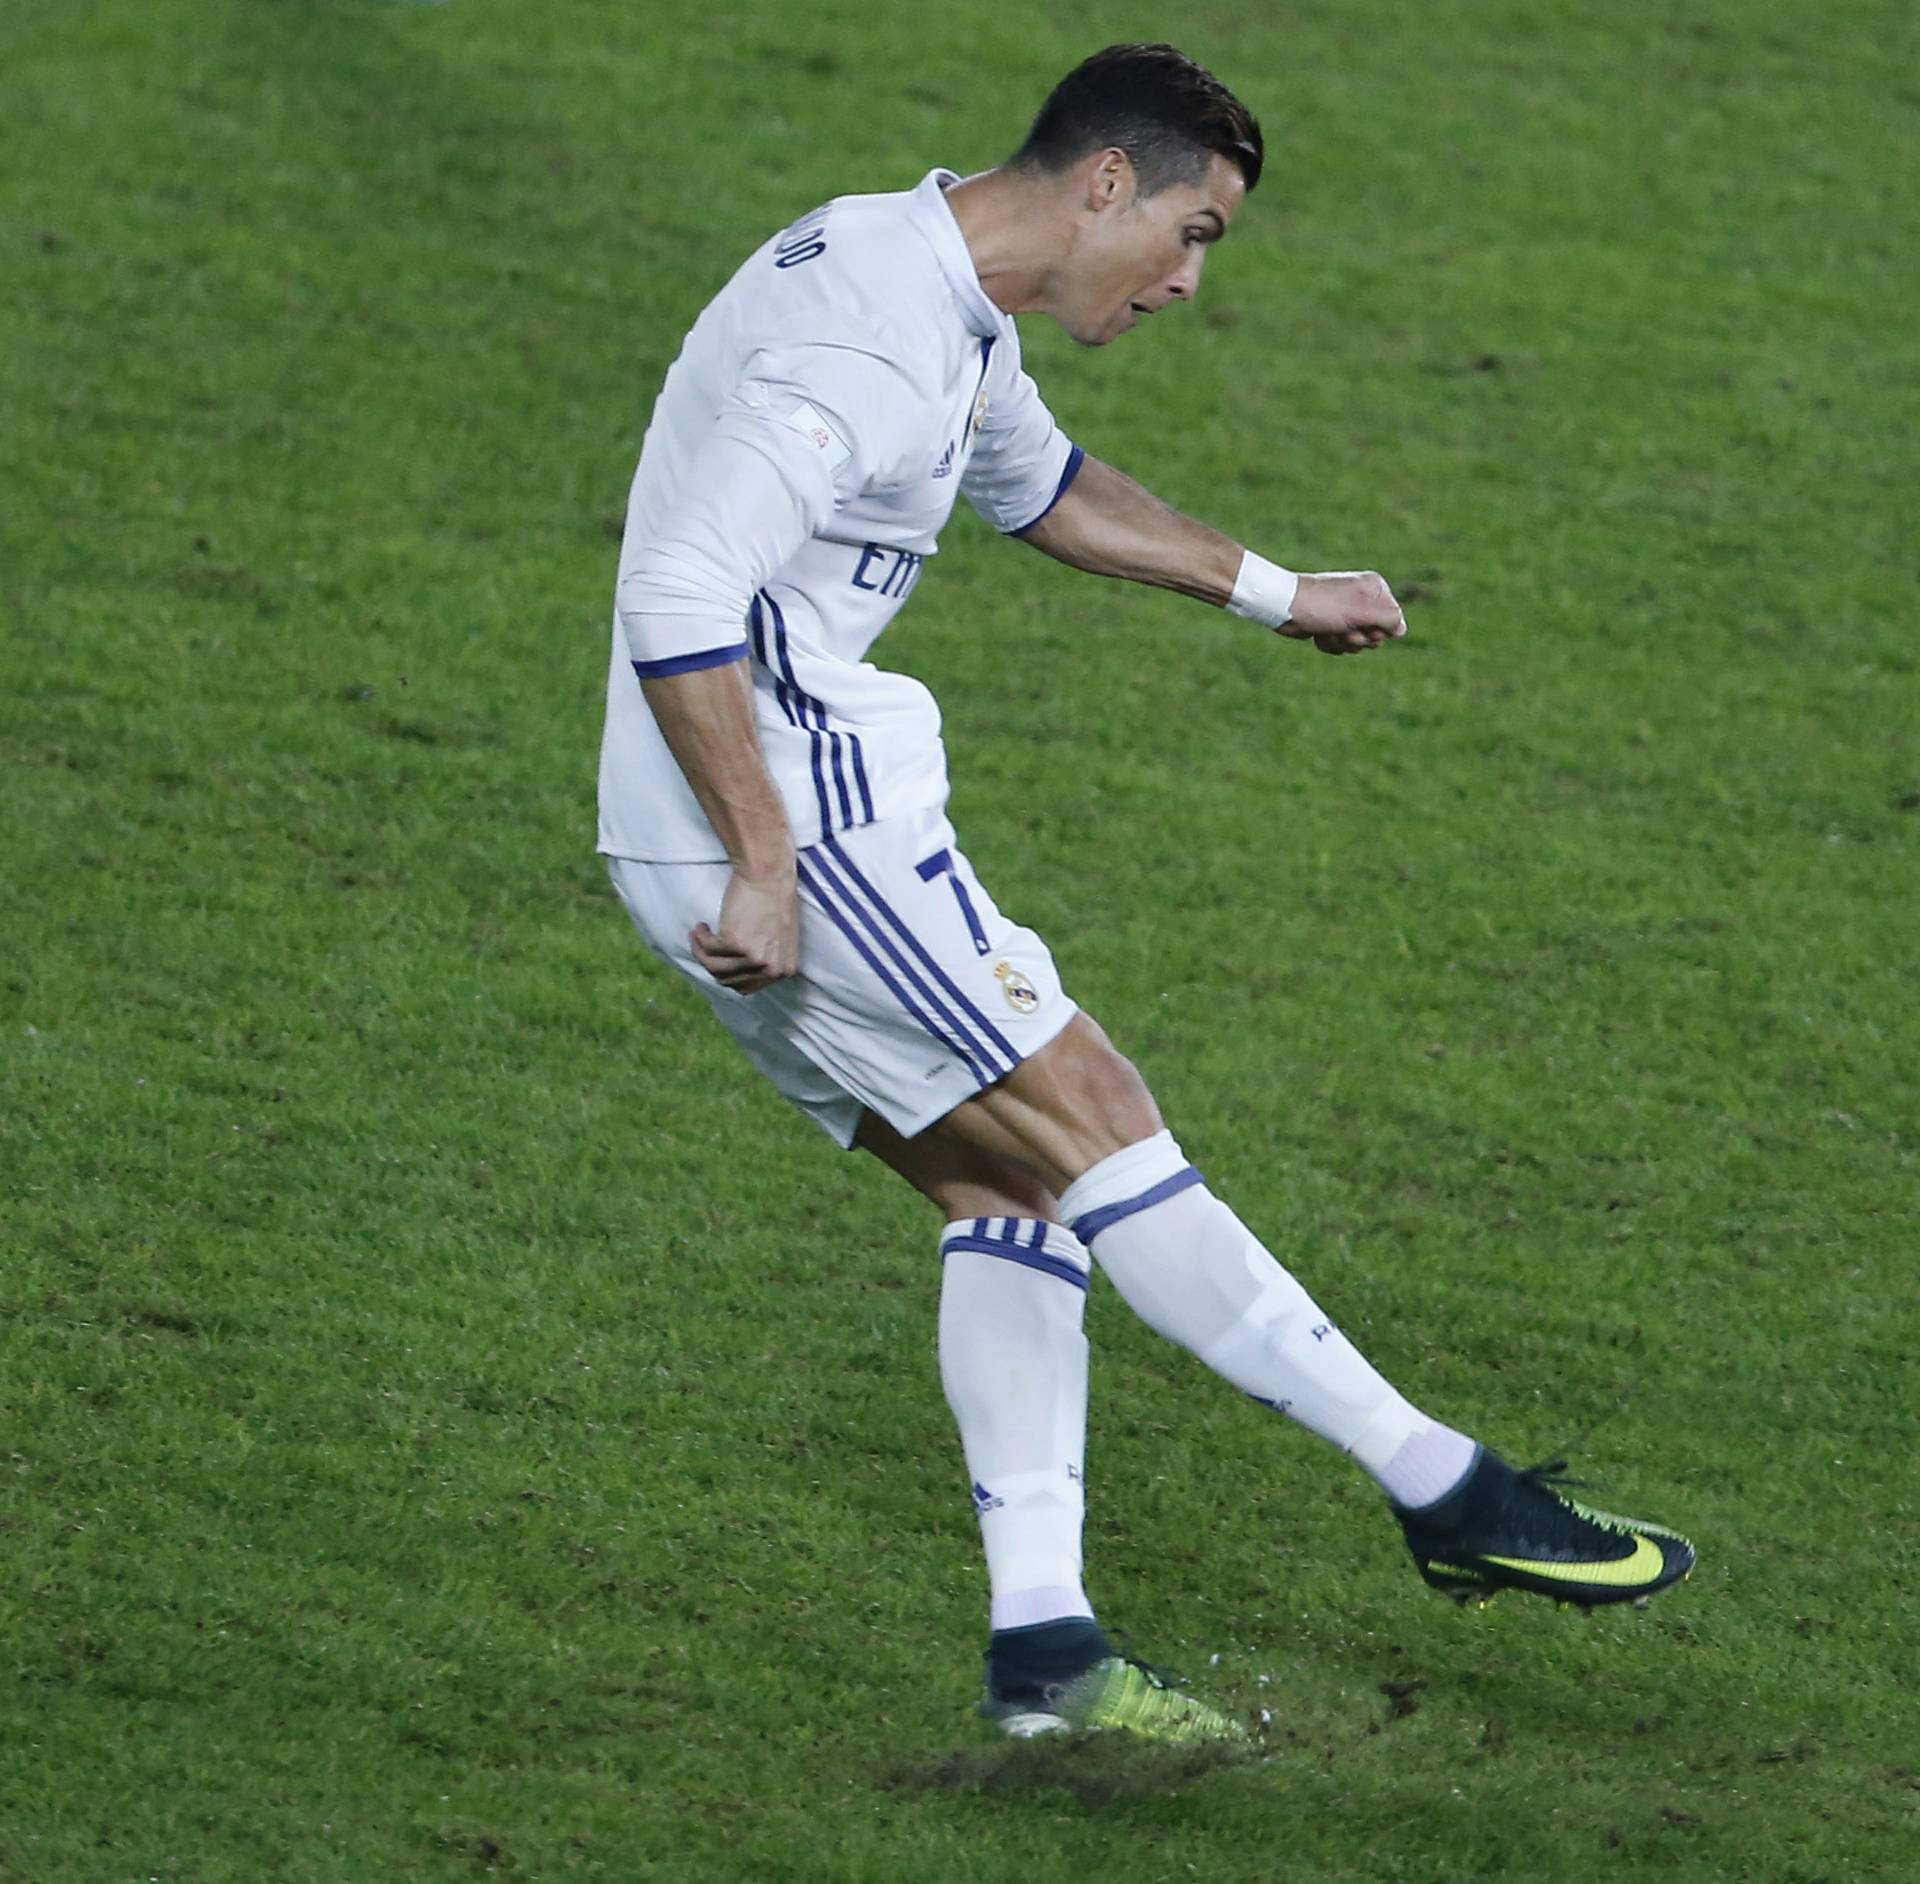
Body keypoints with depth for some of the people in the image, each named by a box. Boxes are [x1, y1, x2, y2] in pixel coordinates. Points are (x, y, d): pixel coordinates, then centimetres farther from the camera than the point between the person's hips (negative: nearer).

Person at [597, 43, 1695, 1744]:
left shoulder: (958, 313, 13)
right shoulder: (863, 340, -21)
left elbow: (1037, 484, 35)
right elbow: (679, 605, -26)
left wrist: (1273, 594, 36)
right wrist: (764, 866, -24)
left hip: (778, 819, 11)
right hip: (773, 819, -11)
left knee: (1010, 1190, 8)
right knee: (1096, 1134, -8)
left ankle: (1042, 1645, 6)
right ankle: (1446, 1491, -5)